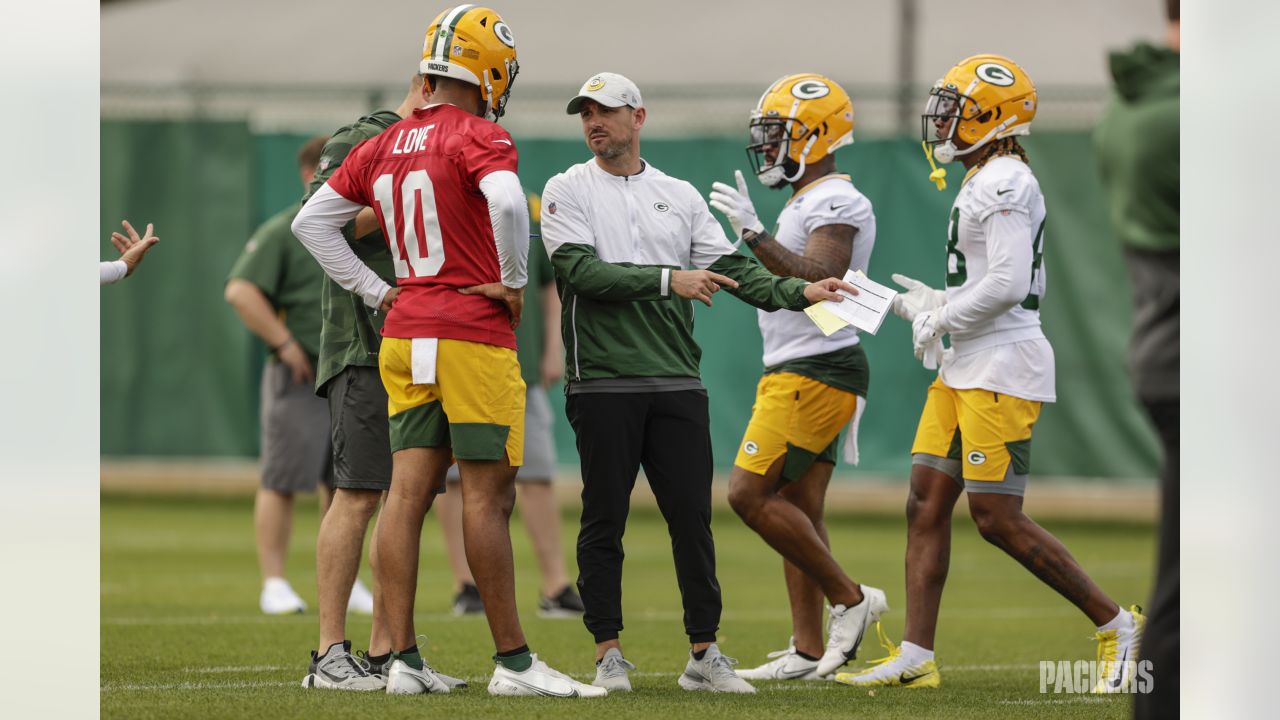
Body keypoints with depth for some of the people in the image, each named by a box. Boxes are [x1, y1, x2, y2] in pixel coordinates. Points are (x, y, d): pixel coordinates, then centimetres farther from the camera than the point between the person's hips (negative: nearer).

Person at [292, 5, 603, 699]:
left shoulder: (382, 147, 13)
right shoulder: (477, 136, -10)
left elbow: (310, 222, 18)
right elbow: (508, 202, -29)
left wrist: (375, 292, 16)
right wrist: (514, 282, -13)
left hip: (403, 335, 7)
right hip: (472, 335, -7)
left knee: (407, 491, 5)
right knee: (487, 496, -3)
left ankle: (401, 659, 4)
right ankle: (513, 661, 0)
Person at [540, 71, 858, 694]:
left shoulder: (679, 196, 14)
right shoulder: (568, 192, 3)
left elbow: (731, 270, 9)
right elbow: (583, 272, -12)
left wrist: (798, 292, -7)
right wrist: (668, 280, -19)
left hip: (677, 384, 3)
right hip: (603, 381, -3)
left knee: (692, 518, 1)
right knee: (604, 520, 0)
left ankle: (703, 655, 8)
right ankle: (608, 655, 8)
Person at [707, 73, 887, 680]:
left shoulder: (836, 203, -13)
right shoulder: (807, 203, 19)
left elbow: (818, 282, -26)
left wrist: (755, 234, -28)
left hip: (814, 373, -10)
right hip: (795, 372, 10)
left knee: (750, 494, -14)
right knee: (796, 508, 7)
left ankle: (849, 600, -6)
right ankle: (809, 652, 7)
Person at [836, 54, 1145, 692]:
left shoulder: (1003, 183, -15)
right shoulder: (988, 183, 17)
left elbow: (1009, 285, -23)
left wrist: (941, 320, -10)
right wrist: (933, 302, 15)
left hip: (1003, 365, -10)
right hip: (965, 369, 11)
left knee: (997, 519, -9)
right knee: (926, 505, 6)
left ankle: (1117, 624, 2)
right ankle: (915, 657, 6)